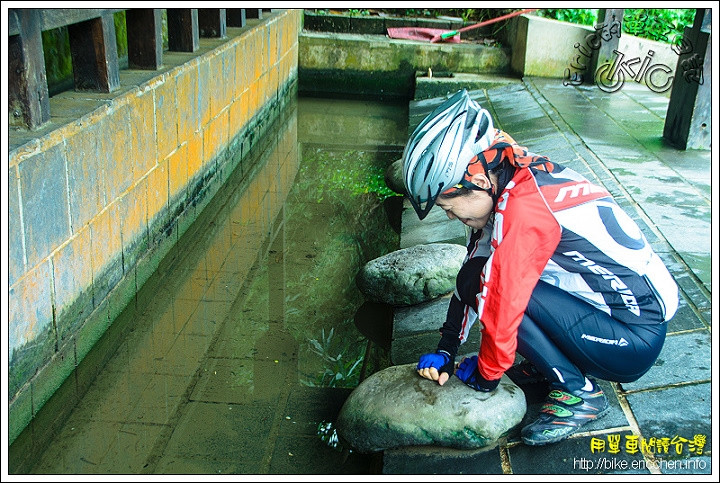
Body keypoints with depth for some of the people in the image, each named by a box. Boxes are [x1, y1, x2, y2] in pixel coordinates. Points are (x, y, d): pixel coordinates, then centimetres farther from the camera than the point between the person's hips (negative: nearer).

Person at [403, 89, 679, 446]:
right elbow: (472, 268, 4)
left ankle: (578, 391, -3)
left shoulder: (524, 208, -28)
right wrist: (445, 351, 5)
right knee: (479, 275, 1)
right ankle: (555, 359, 15)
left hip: (634, 344, -8)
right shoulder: (517, 174, 0)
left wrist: (484, 376, -5)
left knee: (492, 282, -20)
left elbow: (503, 304, -23)